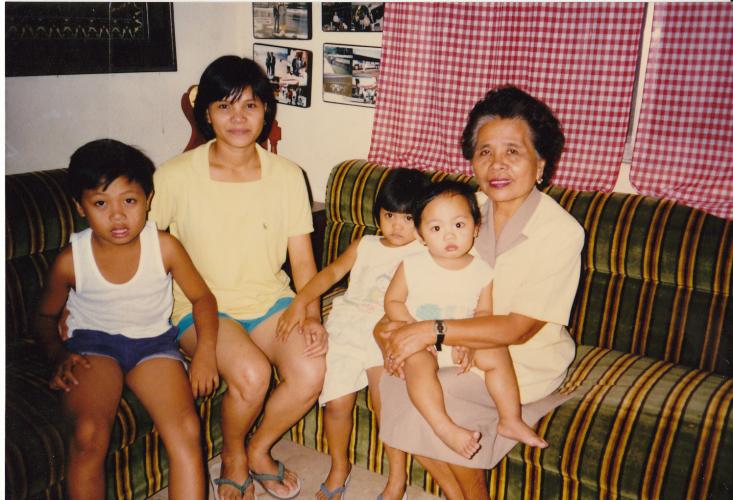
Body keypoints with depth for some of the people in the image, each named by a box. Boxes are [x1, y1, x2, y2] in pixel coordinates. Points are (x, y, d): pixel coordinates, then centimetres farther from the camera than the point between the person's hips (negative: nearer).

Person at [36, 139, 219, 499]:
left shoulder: (164, 247, -10)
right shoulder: (71, 260, -9)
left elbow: (202, 297, 3)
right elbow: (45, 316, 10)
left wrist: (205, 350, -10)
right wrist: (58, 354, -9)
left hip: (153, 342, 1)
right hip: (93, 344, 0)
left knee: (187, 430, -23)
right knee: (88, 435, -29)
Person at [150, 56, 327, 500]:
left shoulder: (288, 175, -1)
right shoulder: (175, 176, -9)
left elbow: (302, 259, 1)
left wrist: (312, 317, -13)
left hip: (271, 300, 3)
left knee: (311, 373, -23)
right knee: (252, 373, -30)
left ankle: (259, 451, 10)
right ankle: (233, 459, 6)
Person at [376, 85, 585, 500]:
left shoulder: (561, 232, -19)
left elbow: (517, 329, -22)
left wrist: (432, 331, -30)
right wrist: (393, 327, -18)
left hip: (524, 362, -5)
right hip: (463, 347, 5)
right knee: (390, 381, -17)